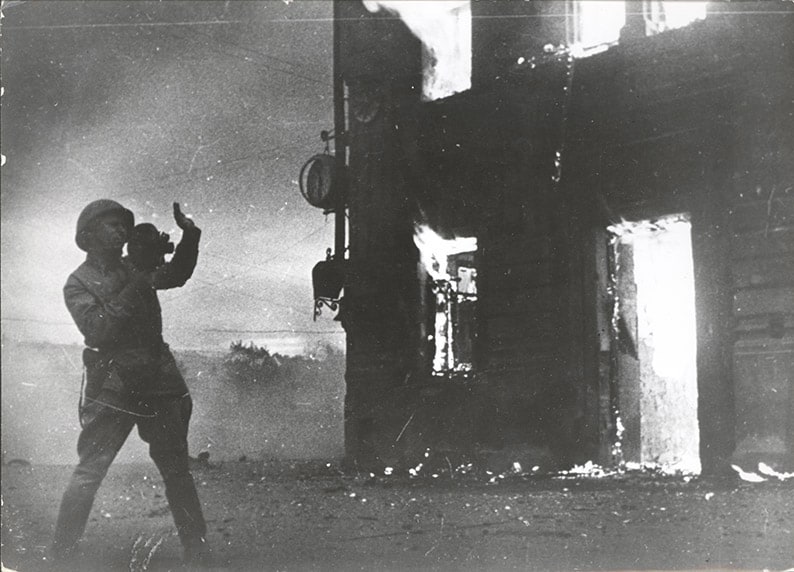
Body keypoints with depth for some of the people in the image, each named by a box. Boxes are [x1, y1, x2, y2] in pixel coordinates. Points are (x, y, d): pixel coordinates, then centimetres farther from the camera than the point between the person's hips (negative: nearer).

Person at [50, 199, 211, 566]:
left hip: (158, 381, 4)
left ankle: (198, 552, 10)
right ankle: (60, 553, 5)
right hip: (112, 387, -4)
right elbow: (99, 330, -15)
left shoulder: (135, 268, 12)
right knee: (89, 471, -5)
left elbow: (177, 275, 20)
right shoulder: (78, 284, -1)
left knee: (176, 469, 6)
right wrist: (139, 285, -20)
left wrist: (189, 235, 3)